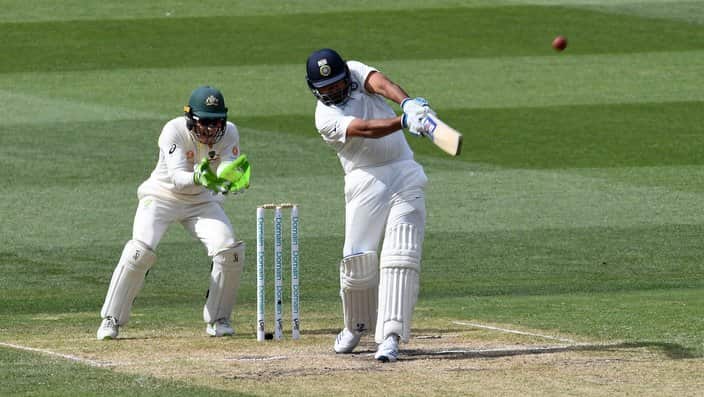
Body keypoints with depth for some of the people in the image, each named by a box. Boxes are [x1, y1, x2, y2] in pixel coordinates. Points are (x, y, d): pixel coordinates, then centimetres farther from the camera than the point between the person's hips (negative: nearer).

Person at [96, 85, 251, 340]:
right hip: (162, 195, -3)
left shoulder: (229, 134, -15)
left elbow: (226, 176, -26)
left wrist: (234, 182, -50)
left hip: (202, 201, 3)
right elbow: (177, 178, -36)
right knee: (140, 250, -25)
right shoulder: (174, 131, -26)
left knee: (230, 250, -17)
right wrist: (199, 178, -57)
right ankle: (111, 320, -11)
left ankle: (218, 319, 3)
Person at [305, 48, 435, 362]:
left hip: (404, 174, 2)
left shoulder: (356, 72, 7)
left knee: (400, 255, -11)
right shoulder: (325, 118, -7)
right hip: (366, 181, -2)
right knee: (358, 257, -5)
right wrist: (404, 120, -42)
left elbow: (382, 84, -14)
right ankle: (357, 325, 23)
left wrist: (407, 103, -37)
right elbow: (365, 129, -24)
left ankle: (390, 336, -17)